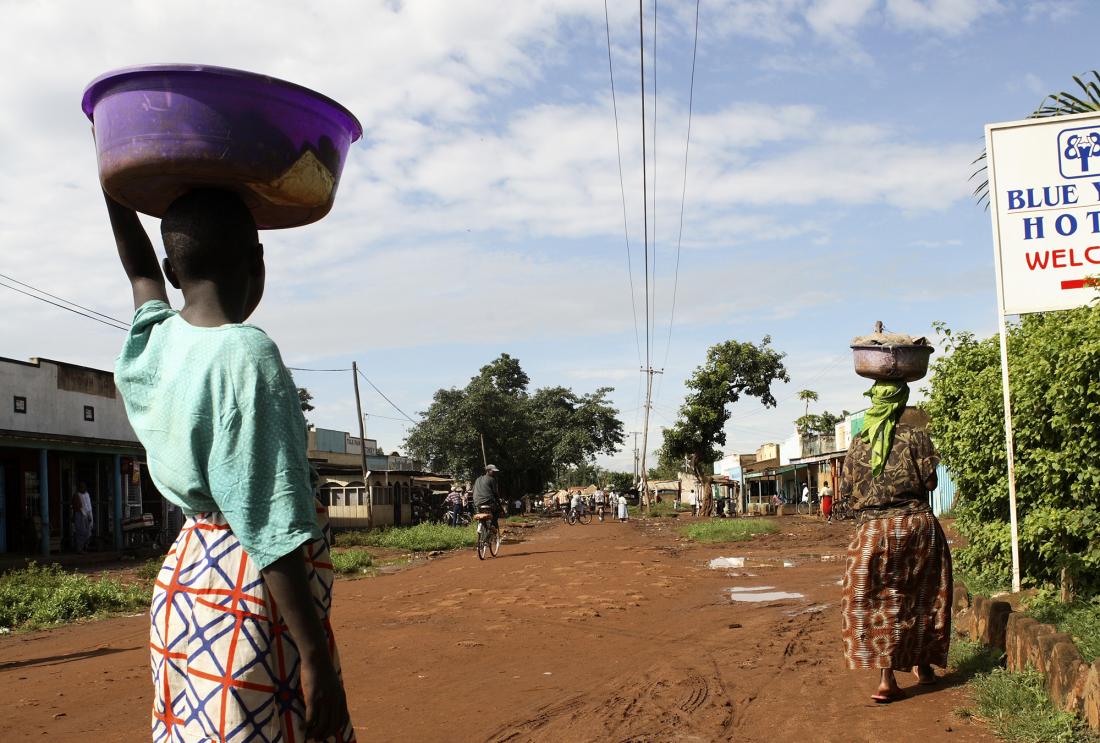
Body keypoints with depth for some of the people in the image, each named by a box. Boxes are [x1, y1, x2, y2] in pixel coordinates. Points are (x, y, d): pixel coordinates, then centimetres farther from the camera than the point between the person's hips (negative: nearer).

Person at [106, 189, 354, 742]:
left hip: (185, 575, 8)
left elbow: (139, 267, 27)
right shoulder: (246, 354, -19)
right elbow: (273, 527, -22)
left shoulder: (153, 341, 3)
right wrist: (316, 657, -19)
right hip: (254, 594, -8)